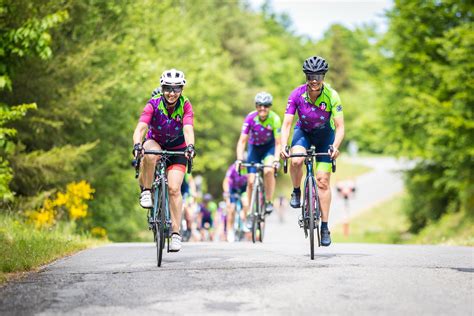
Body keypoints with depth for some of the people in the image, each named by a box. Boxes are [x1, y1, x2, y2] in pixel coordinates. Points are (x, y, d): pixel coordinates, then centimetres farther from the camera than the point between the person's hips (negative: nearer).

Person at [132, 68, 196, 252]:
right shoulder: (154, 104, -23)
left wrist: (190, 146, -56)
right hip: (155, 143, 0)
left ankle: (176, 232, -9)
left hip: (177, 149, 0)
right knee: (150, 154, -39)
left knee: (174, 188, -16)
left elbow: (188, 129, -35)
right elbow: (141, 127, -36)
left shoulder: (185, 105, -21)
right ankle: (146, 192, -18)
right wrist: (137, 145, -56)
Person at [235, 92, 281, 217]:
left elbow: (278, 143, -22)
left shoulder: (275, 119, -25)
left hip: (269, 147, -1)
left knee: (268, 171, -30)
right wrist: (239, 159, -34)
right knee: (251, 181, -6)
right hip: (254, 147, 1)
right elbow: (242, 141, -23)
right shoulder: (251, 118, -24)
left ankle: (269, 202, -13)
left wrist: (276, 159, -36)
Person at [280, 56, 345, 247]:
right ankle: (296, 192, -4)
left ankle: (324, 227, -1)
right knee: (296, 160, -33)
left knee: (323, 180, -8)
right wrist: (283, 146, -40)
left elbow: (340, 127, -25)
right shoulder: (297, 94, -23)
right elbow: (287, 124, -24)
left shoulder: (332, 96, -25)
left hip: (325, 134, 0)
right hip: (303, 132, 1)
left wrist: (335, 146, -43)